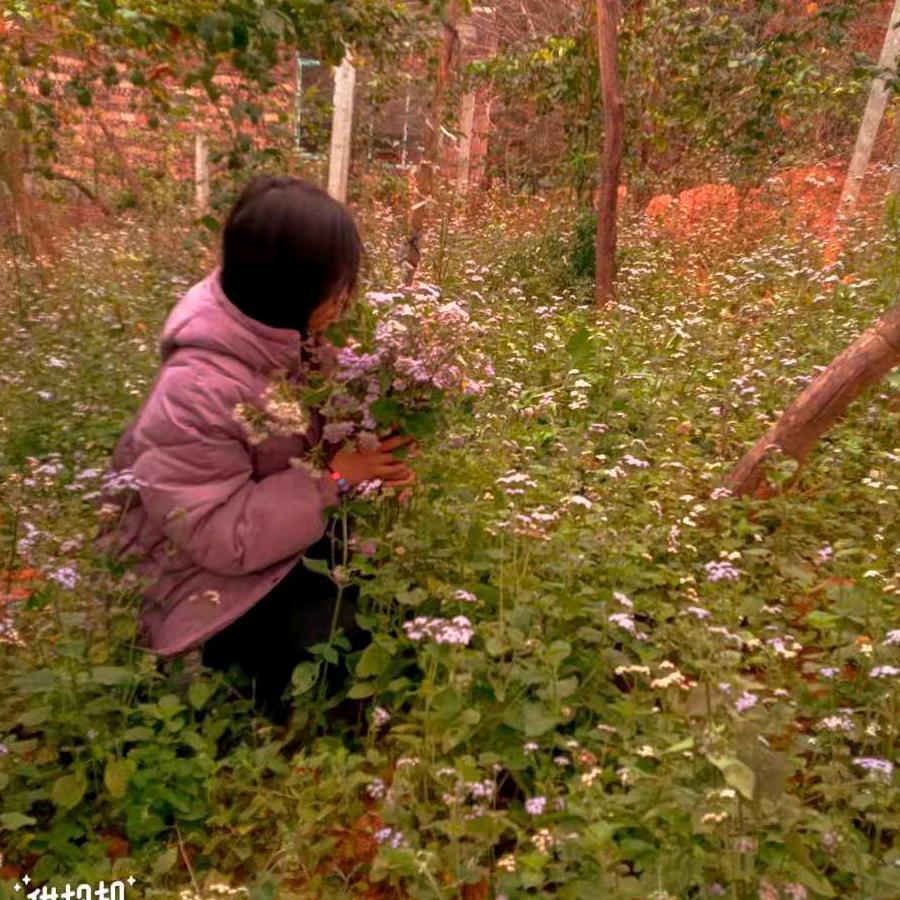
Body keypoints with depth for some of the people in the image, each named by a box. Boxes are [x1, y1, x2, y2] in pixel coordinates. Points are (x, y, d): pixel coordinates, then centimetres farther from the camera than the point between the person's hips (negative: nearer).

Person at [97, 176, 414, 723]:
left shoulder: (283, 332, -10)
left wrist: (367, 455, -17)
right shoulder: (201, 391, -34)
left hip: (284, 533, 8)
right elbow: (219, 535, -31)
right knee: (355, 645, -16)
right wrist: (333, 481, -30)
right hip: (209, 572, -8)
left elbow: (313, 429, 4)